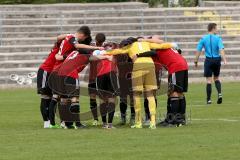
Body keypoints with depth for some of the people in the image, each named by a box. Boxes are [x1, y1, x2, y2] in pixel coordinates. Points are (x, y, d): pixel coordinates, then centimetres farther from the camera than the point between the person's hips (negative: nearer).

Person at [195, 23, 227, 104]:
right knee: (216, 78, 18)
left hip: (208, 60, 0)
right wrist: (224, 60, -22)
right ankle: (219, 93, -3)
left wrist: (196, 61, 7)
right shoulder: (218, 38, -2)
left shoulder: (203, 39, 1)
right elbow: (221, 49, -14)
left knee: (209, 80, 1)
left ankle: (208, 99, -1)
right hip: (217, 59, 1)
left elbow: (198, 51, 0)